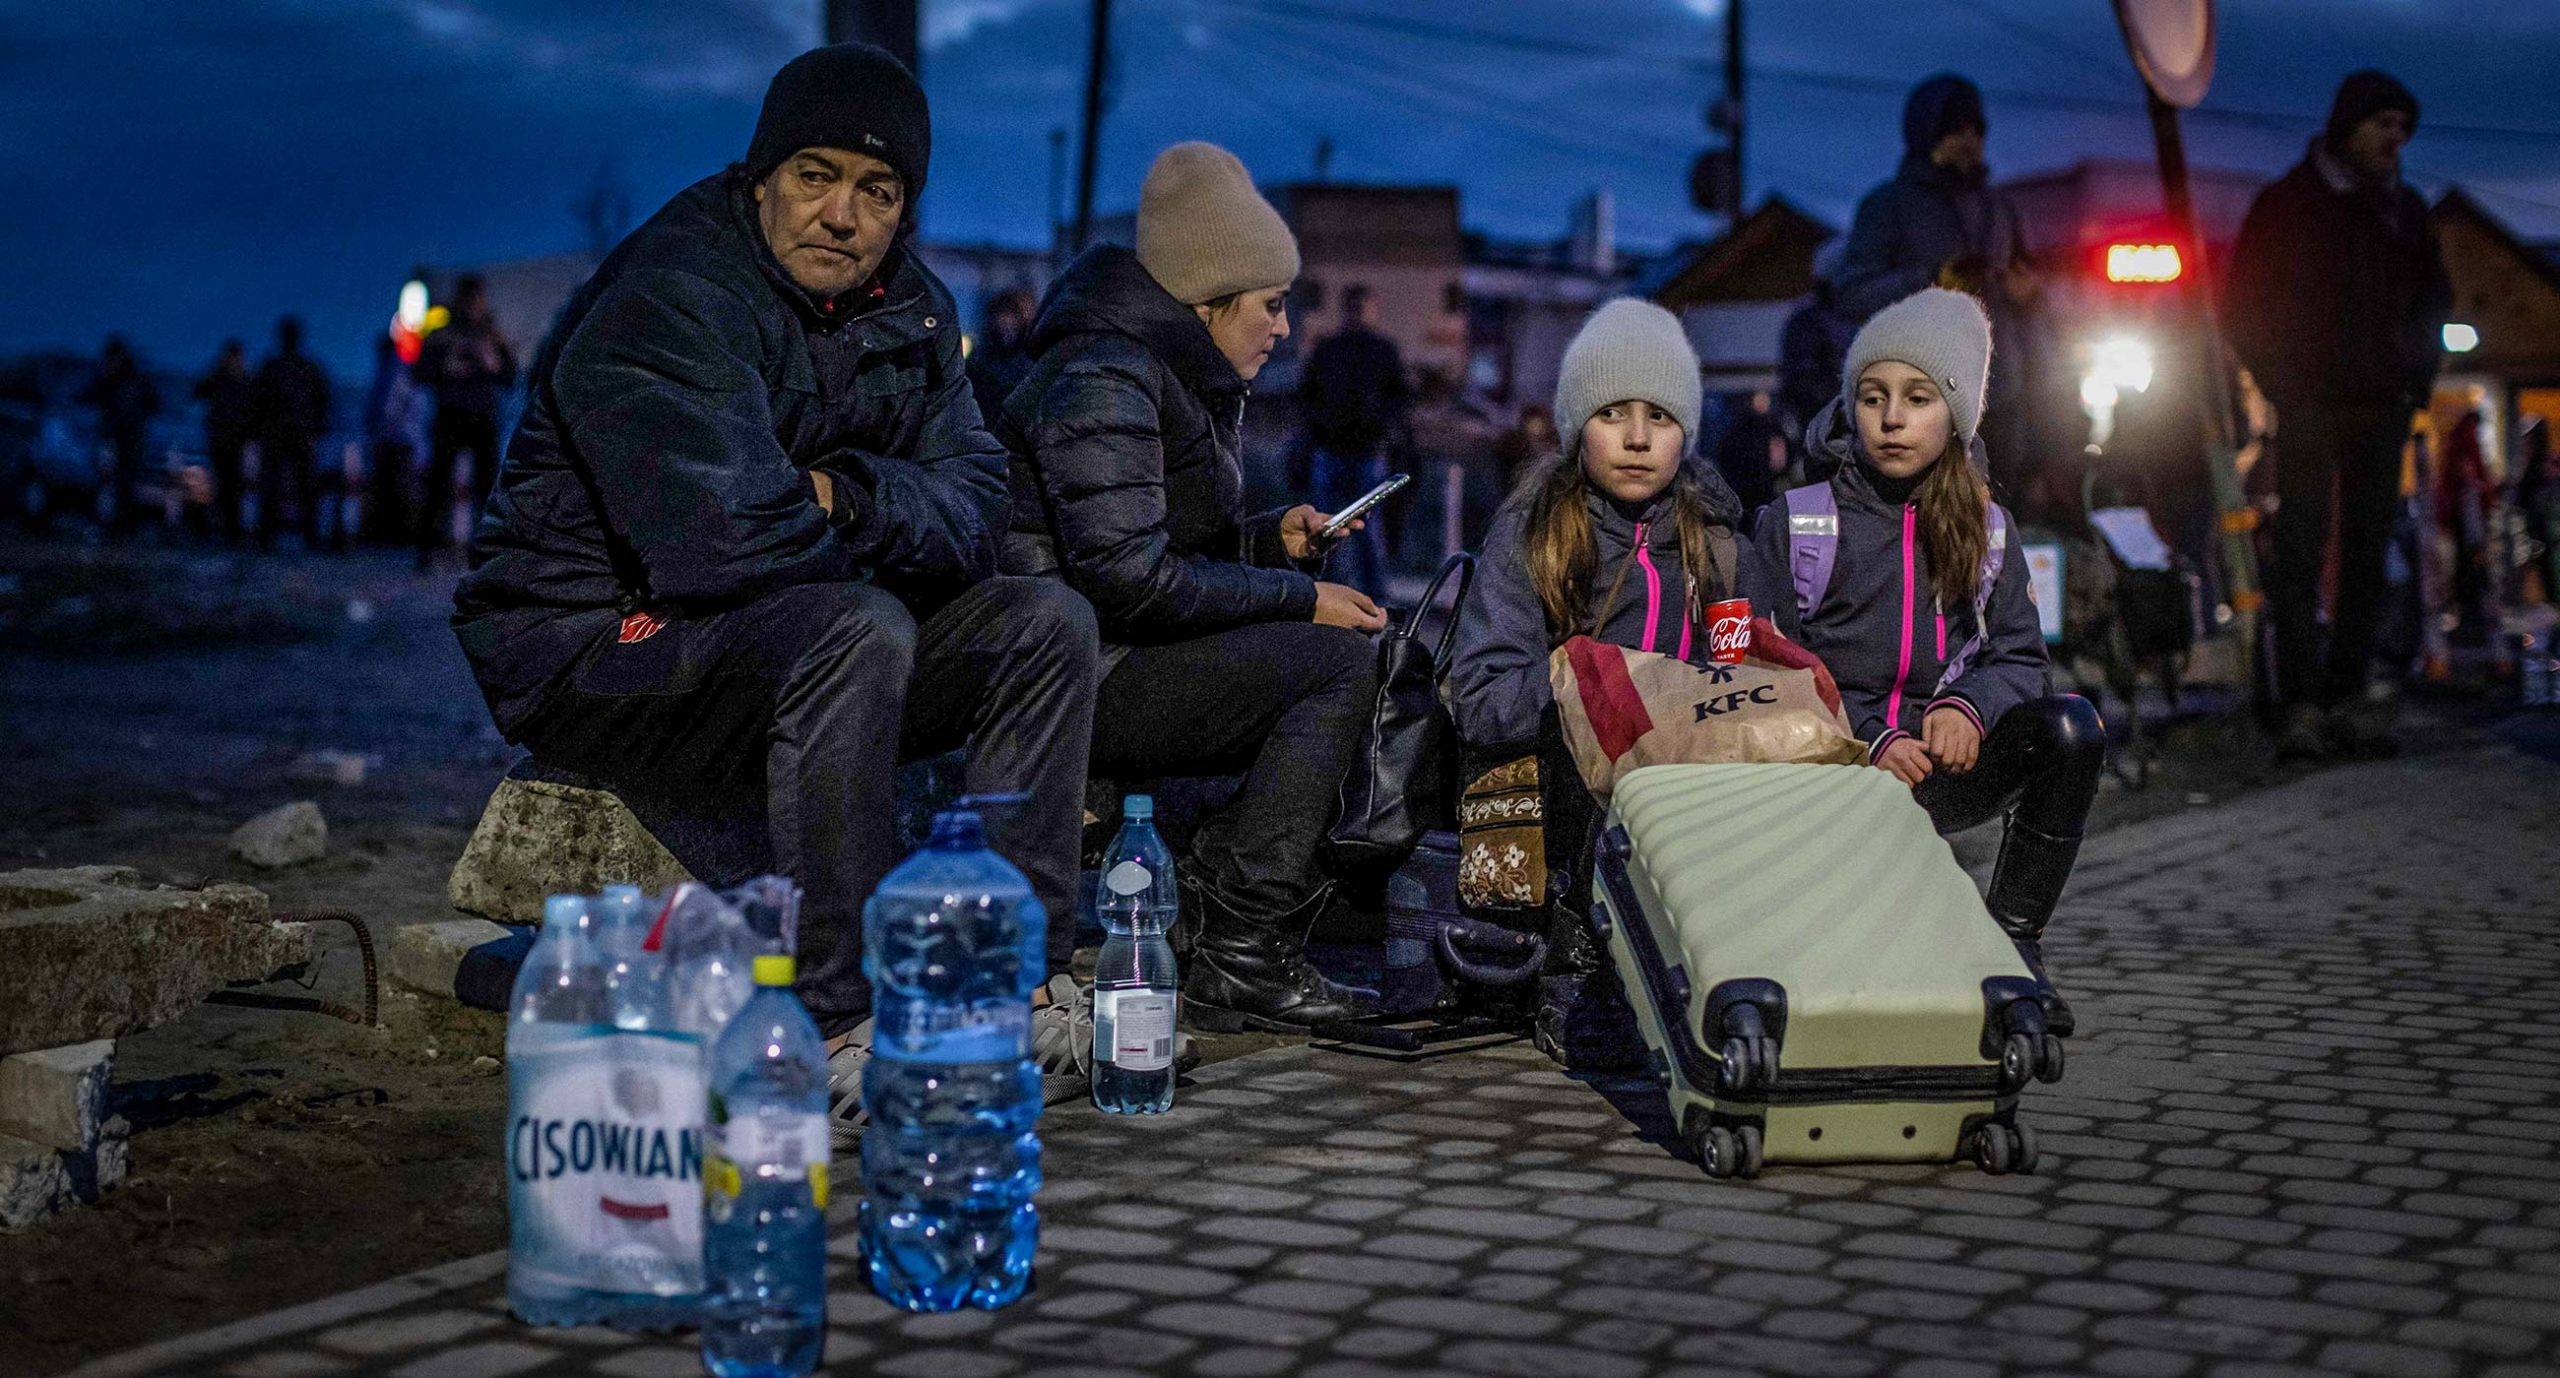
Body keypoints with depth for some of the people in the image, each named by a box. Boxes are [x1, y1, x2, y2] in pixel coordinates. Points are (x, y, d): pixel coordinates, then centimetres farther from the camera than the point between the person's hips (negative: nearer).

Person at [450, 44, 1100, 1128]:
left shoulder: (907, 308, 6)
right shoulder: (666, 300, -20)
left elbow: (972, 511, 0)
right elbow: (717, 539, -31)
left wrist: (847, 495, -22)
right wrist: (873, 545, -12)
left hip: (782, 647, 8)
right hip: (594, 651, -8)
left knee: (1047, 623, -6)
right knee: (860, 631, -35)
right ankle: (835, 1032, -32)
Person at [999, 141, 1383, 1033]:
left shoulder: (1181, 379, 17)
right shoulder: (1102, 379, -15)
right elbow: (1128, 576, -23)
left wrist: (1274, 537, 7)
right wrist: (1299, 599, -17)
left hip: (1118, 665, 10)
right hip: (1076, 683, -10)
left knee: (1371, 666, 3)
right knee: (1339, 661, -20)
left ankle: (1216, 887, -2)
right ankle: (1237, 958, -21)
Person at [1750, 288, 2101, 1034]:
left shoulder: (1986, 529, 15)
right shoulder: (1796, 525, 5)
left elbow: (2021, 659, 10)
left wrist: (1969, 705, -15)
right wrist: (1869, 743, -16)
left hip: (1938, 769, 3)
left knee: (2070, 723, -25)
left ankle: (2012, 945, -17)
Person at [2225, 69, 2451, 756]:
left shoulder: (2406, 209, 15)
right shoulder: (2287, 203, 2)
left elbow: (2433, 295, 25)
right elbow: (2244, 303, 2)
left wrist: (2416, 374, 11)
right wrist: (2282, 382, -6)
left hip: (2383, 407, 5)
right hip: (2312, 408, -5)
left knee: (2366, 552, 3)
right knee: (2301, 551, -10)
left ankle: (2347, 696, 6)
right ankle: (2301, 703, -11)